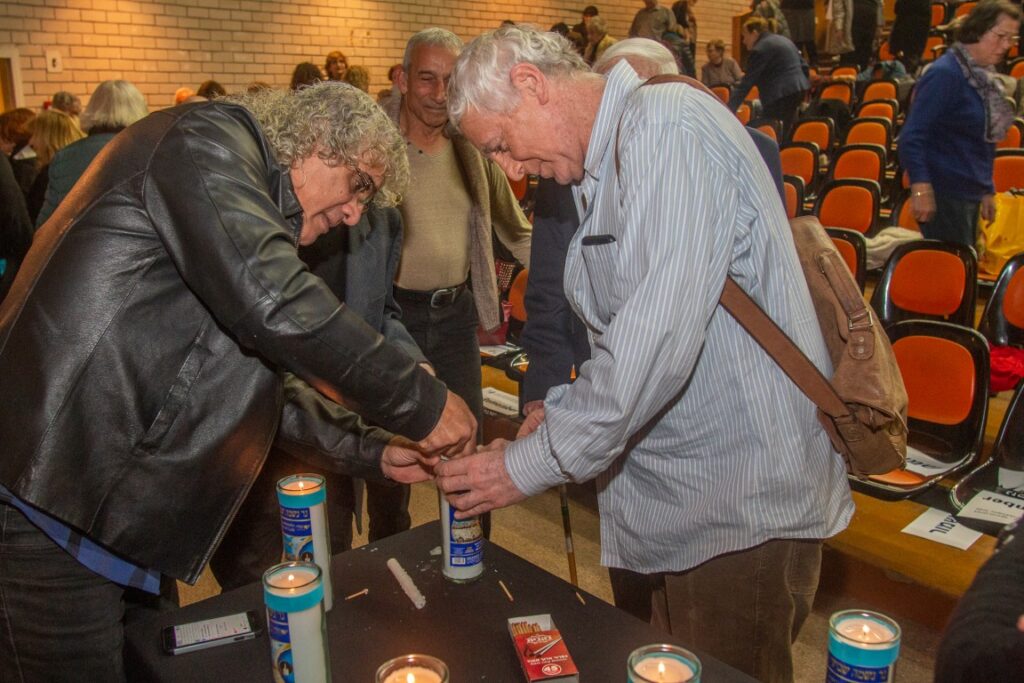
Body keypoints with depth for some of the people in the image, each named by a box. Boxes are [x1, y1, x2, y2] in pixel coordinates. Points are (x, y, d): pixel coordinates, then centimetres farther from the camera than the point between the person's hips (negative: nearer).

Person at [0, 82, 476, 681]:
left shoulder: (259, 201, 19)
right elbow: (272, 302, -28)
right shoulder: (208, 138, -10)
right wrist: (421, 402, -19)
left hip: (113, 503, 10)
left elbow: (264, 375, 22)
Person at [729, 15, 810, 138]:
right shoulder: (784, 40, 20)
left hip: (781, 97, -10)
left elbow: (746, 84, -13)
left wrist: (728, 110, -13)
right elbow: (804, 66, 22)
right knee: (788, 136, 13)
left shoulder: (759, 50, -9)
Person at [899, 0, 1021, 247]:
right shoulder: (945, 73, -14)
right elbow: (912, 136, -20)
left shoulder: (983, 76, 12)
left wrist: (987, 190, 21)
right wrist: (921, 187, -29)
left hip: (971, 195, 9)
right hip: (944, 195, -9)